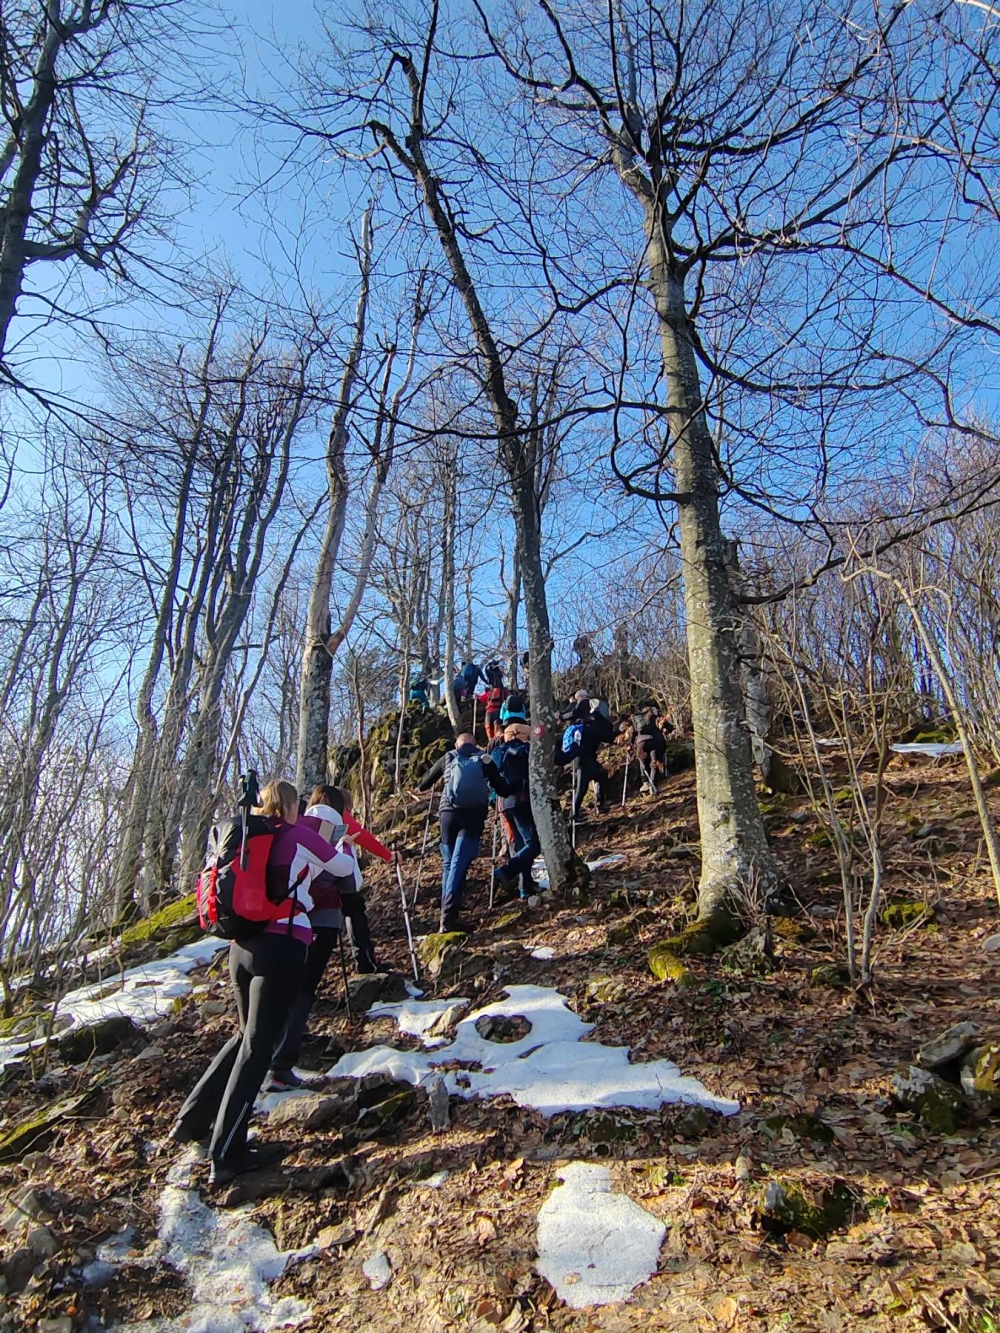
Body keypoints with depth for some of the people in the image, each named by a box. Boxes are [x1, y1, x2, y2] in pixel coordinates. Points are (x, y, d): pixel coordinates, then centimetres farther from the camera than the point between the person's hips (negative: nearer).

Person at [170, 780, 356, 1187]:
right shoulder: (300, 835, -2)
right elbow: (343, 868, 10)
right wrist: (345, 850, 32)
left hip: (242, 946, 7)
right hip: (282, 947, -7)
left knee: (247, 1035, 24)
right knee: (258, 1046, -2)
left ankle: (192, 1119, 28)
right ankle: (226, 1156, 1)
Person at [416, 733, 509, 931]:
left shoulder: (448, 758, 16)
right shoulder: (484, 759, 14)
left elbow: (426, 782, 28)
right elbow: (502, 790, 14)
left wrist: (420, 788, 51)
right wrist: (508, 791, 37)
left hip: (449, 812, 2)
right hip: (474, 815, -1)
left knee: (448, 863, 16)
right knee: (459, 863, -7)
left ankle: (448, 910, 18)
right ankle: (449, 914, -17)